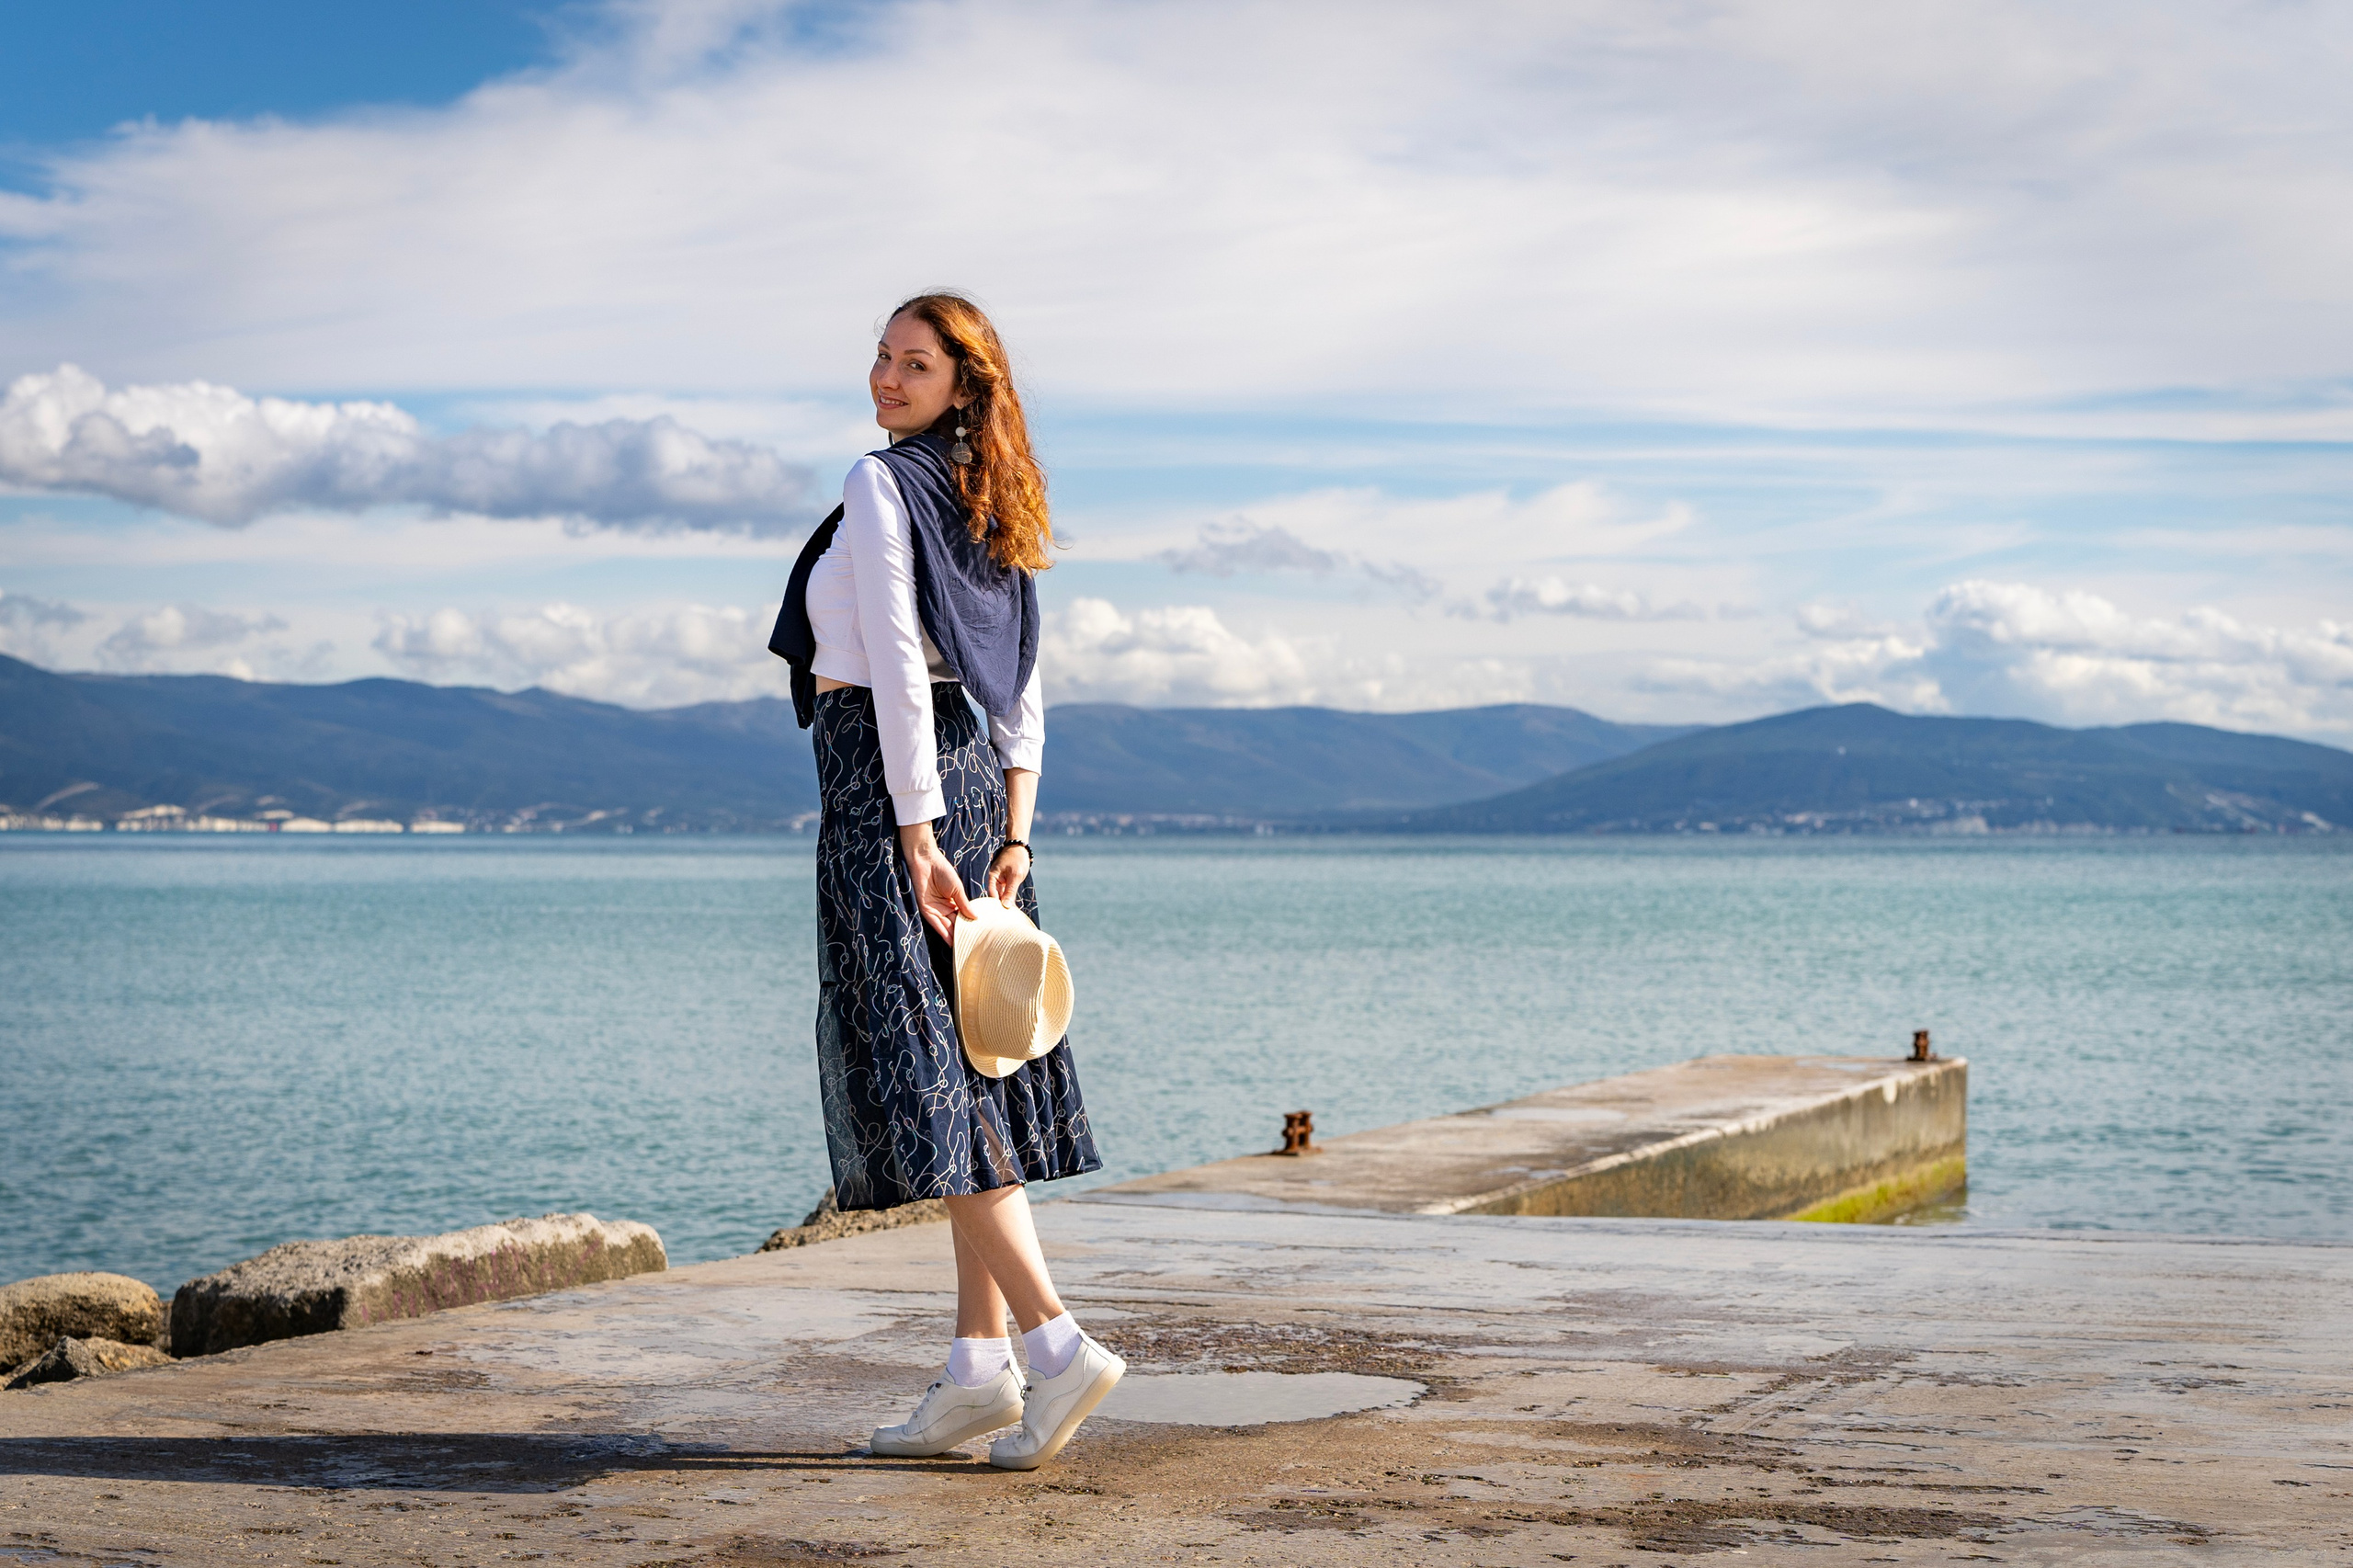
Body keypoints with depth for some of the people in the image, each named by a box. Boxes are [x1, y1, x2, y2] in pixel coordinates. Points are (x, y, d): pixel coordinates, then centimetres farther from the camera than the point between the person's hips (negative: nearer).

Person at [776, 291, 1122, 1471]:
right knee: (967, 1063, 8)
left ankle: (1055, 1339, -18)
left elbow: (897, 666, -17)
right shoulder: (986, 506, 15)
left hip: (887, 780, -9)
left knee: (922, 1073, -10)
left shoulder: (879, 485, -10)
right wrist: (1013, 829, 11)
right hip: (971, 776, 9)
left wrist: (916, 838, -19)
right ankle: (979, 1362, 9)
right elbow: (1020, 687, 13)